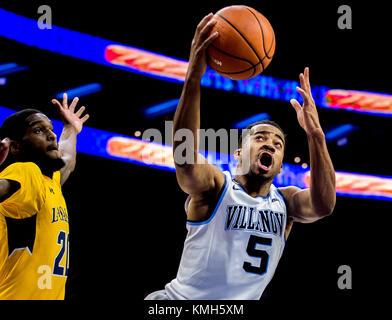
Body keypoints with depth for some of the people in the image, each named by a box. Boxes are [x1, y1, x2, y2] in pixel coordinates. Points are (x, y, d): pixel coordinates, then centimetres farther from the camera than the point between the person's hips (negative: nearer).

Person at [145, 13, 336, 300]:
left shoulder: (286, 202, 4)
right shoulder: (216, 186, -8)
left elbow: (323, 205, -18)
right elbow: (185, 156, -29)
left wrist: (316, 135, -31)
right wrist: (193, 77, -41)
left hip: (244, 300, 4)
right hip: (180, 299, -4)